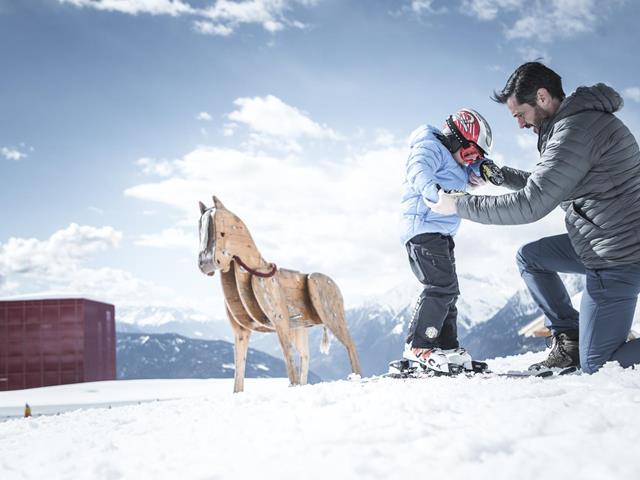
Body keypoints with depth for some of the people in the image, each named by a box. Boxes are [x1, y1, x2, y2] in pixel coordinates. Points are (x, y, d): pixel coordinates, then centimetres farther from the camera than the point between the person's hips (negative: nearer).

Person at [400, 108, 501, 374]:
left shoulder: (452, 160, 23)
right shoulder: (429, 147, -8)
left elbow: (470, 175, 28)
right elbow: (419, 171, -27)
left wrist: (484, 169, 3)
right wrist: (435, 190, -49)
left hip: (441, 234, 11)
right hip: (424, 229, -11)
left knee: (448, 291, 13)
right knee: (441, 285, -18)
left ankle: (446, 347, 19)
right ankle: (418, 346, -15)